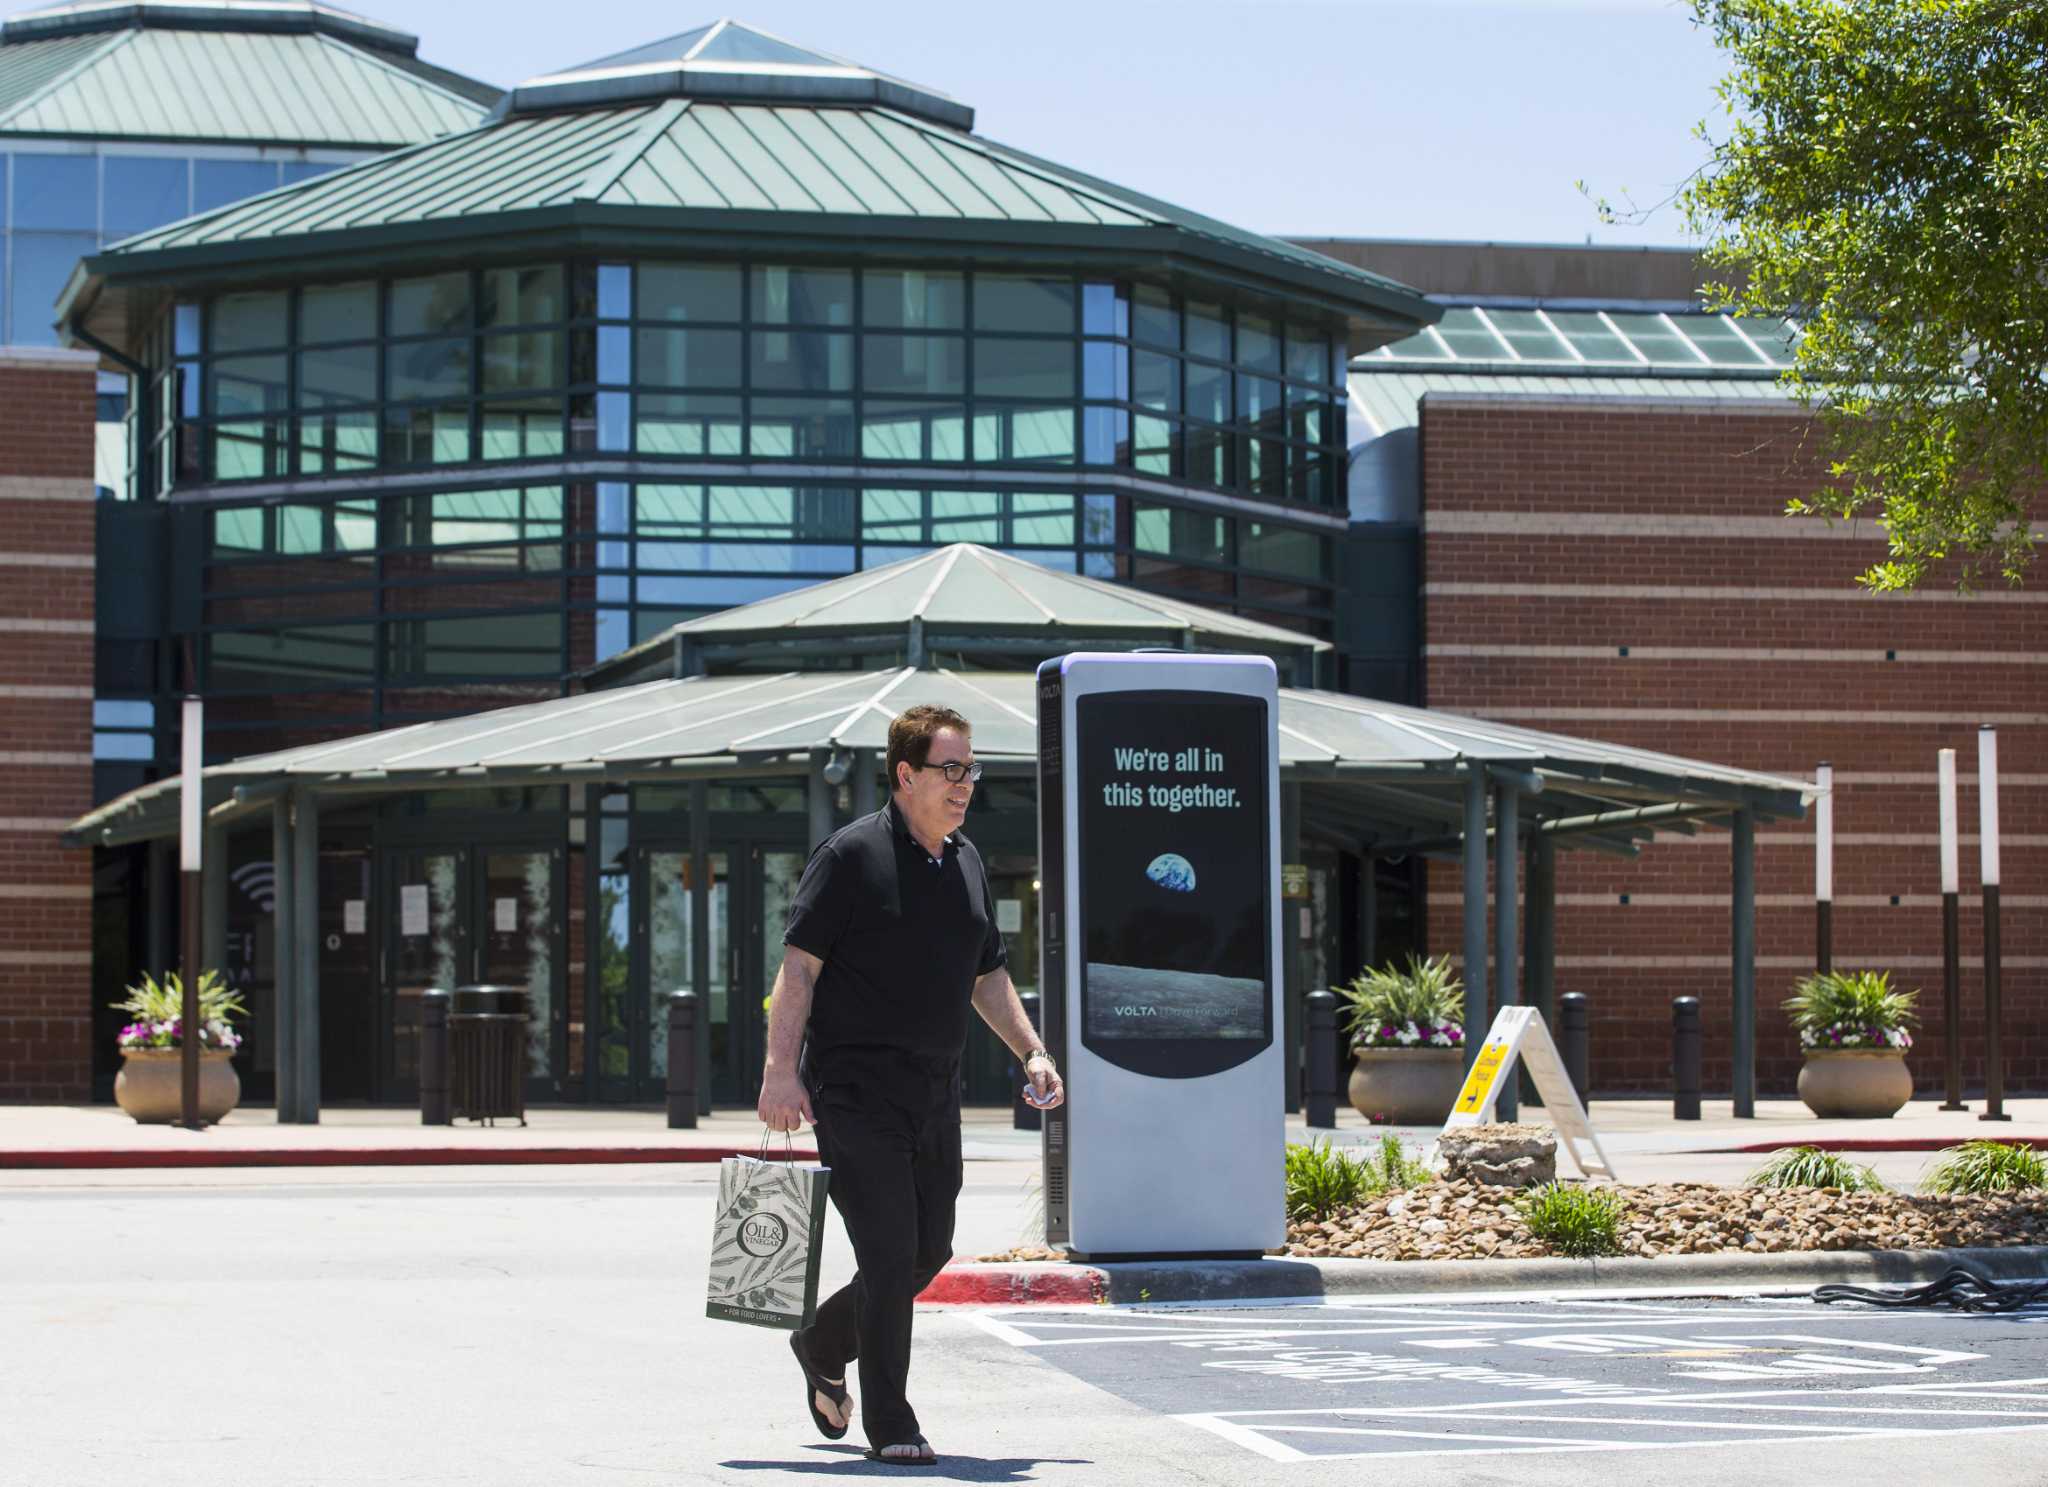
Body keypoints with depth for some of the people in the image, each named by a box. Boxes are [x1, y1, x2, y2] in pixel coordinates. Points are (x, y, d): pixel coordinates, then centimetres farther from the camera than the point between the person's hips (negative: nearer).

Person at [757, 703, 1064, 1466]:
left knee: (928, 1252, 12)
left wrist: (1032, 1052, 10)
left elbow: (987, 976, 22)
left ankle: (821, 1344, 36)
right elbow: (799, 966, -11)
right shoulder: (852, 855, -9)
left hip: (934, 1094, 7)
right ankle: (889, 1424, 1)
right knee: (890, 1252, -9)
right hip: (855, 1092, -7)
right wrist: (780, 1070, -19)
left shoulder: (966, 862, 13)